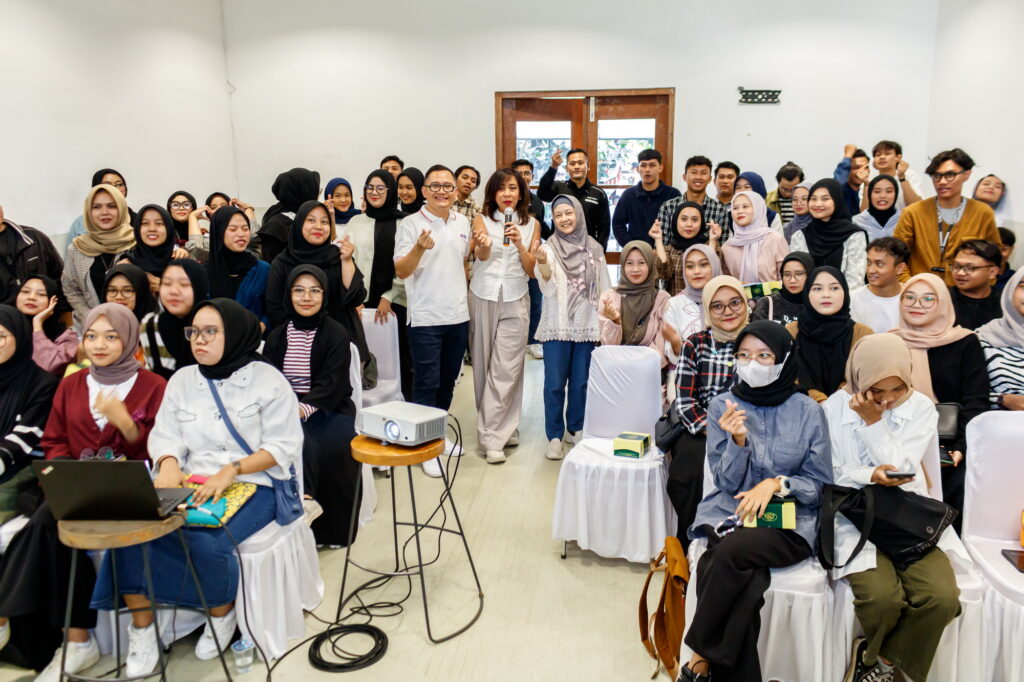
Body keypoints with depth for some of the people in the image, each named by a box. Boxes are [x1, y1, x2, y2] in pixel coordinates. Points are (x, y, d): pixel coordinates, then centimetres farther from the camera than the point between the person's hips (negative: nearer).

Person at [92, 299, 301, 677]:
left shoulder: (267, 380, -3)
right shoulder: (182, 380, 14)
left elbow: (283, 446, -7)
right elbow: (165, 434, 10)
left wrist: (231, 471, -20)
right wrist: (168, 462, -14)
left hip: (252, 485, -4)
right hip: (191, 484, 5)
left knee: (208, 542, -30)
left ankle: (222, 616, 3)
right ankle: (141, 631, -4)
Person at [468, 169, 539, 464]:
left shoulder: (532, 224, 7)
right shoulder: (482, 220, 2)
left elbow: (531, 269, 2)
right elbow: (482, 255, -15)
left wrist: (519, 244, -16)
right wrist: (483, 245, -39)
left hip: (515, 299, 0)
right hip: (483, 297, 0)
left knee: (506, 369, -6)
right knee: (484, 364, 4)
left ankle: (492, 437, 2)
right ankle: (504, 428, 16)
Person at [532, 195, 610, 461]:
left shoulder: (594, 249, 6)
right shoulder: (548, 248, -2)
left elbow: (603, 289, 9)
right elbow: (547, 284, -17)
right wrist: (542, 265, -38)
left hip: (587, 326, 2)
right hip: (557, 326, -2)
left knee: (581, 382, 9)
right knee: (554, 383, 0)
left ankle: (577, 429, 25)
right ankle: (554, 436, 11)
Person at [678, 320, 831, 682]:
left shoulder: (807, 412, 0)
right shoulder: (722, 407, 4)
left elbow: (821, 485, 4)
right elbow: (726, 482, 1)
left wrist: (777, 483, -15)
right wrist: (738, 441, -17)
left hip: (790, 520, -1)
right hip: (729, 513, 1)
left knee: (730, 552, -32)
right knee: (743, 582, -31)